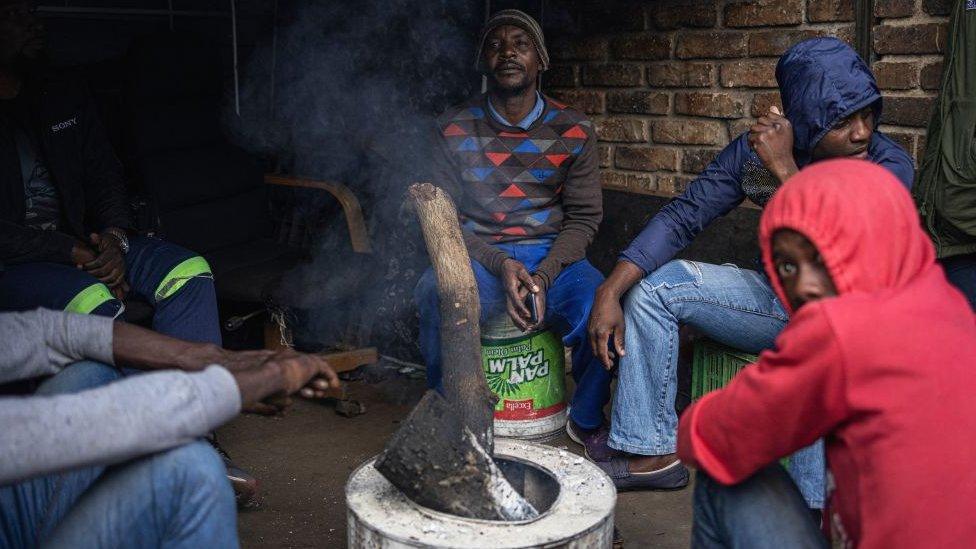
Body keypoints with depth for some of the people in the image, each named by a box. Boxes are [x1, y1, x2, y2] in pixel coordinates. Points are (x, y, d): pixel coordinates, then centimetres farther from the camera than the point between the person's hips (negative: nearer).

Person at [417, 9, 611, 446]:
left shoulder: (574, 131, 4)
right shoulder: (455, 129, 2)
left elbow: (583, 217, 4)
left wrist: (544, 275, -15)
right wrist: (499, 264, -17)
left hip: (553, 256, 1)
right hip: (478, 255, 0)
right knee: (438, 296, -35)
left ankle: (587, 421, 1)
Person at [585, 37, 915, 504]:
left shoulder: (890, 166, -18)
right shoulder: (757, 150, -9)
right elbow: (681, 218, -8)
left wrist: (786, 170, -34)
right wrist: (610, 292, -19)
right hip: (781, 299, 5)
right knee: (653, 284, -8)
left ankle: (809, 508, -25)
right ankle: (656, 453, -5)